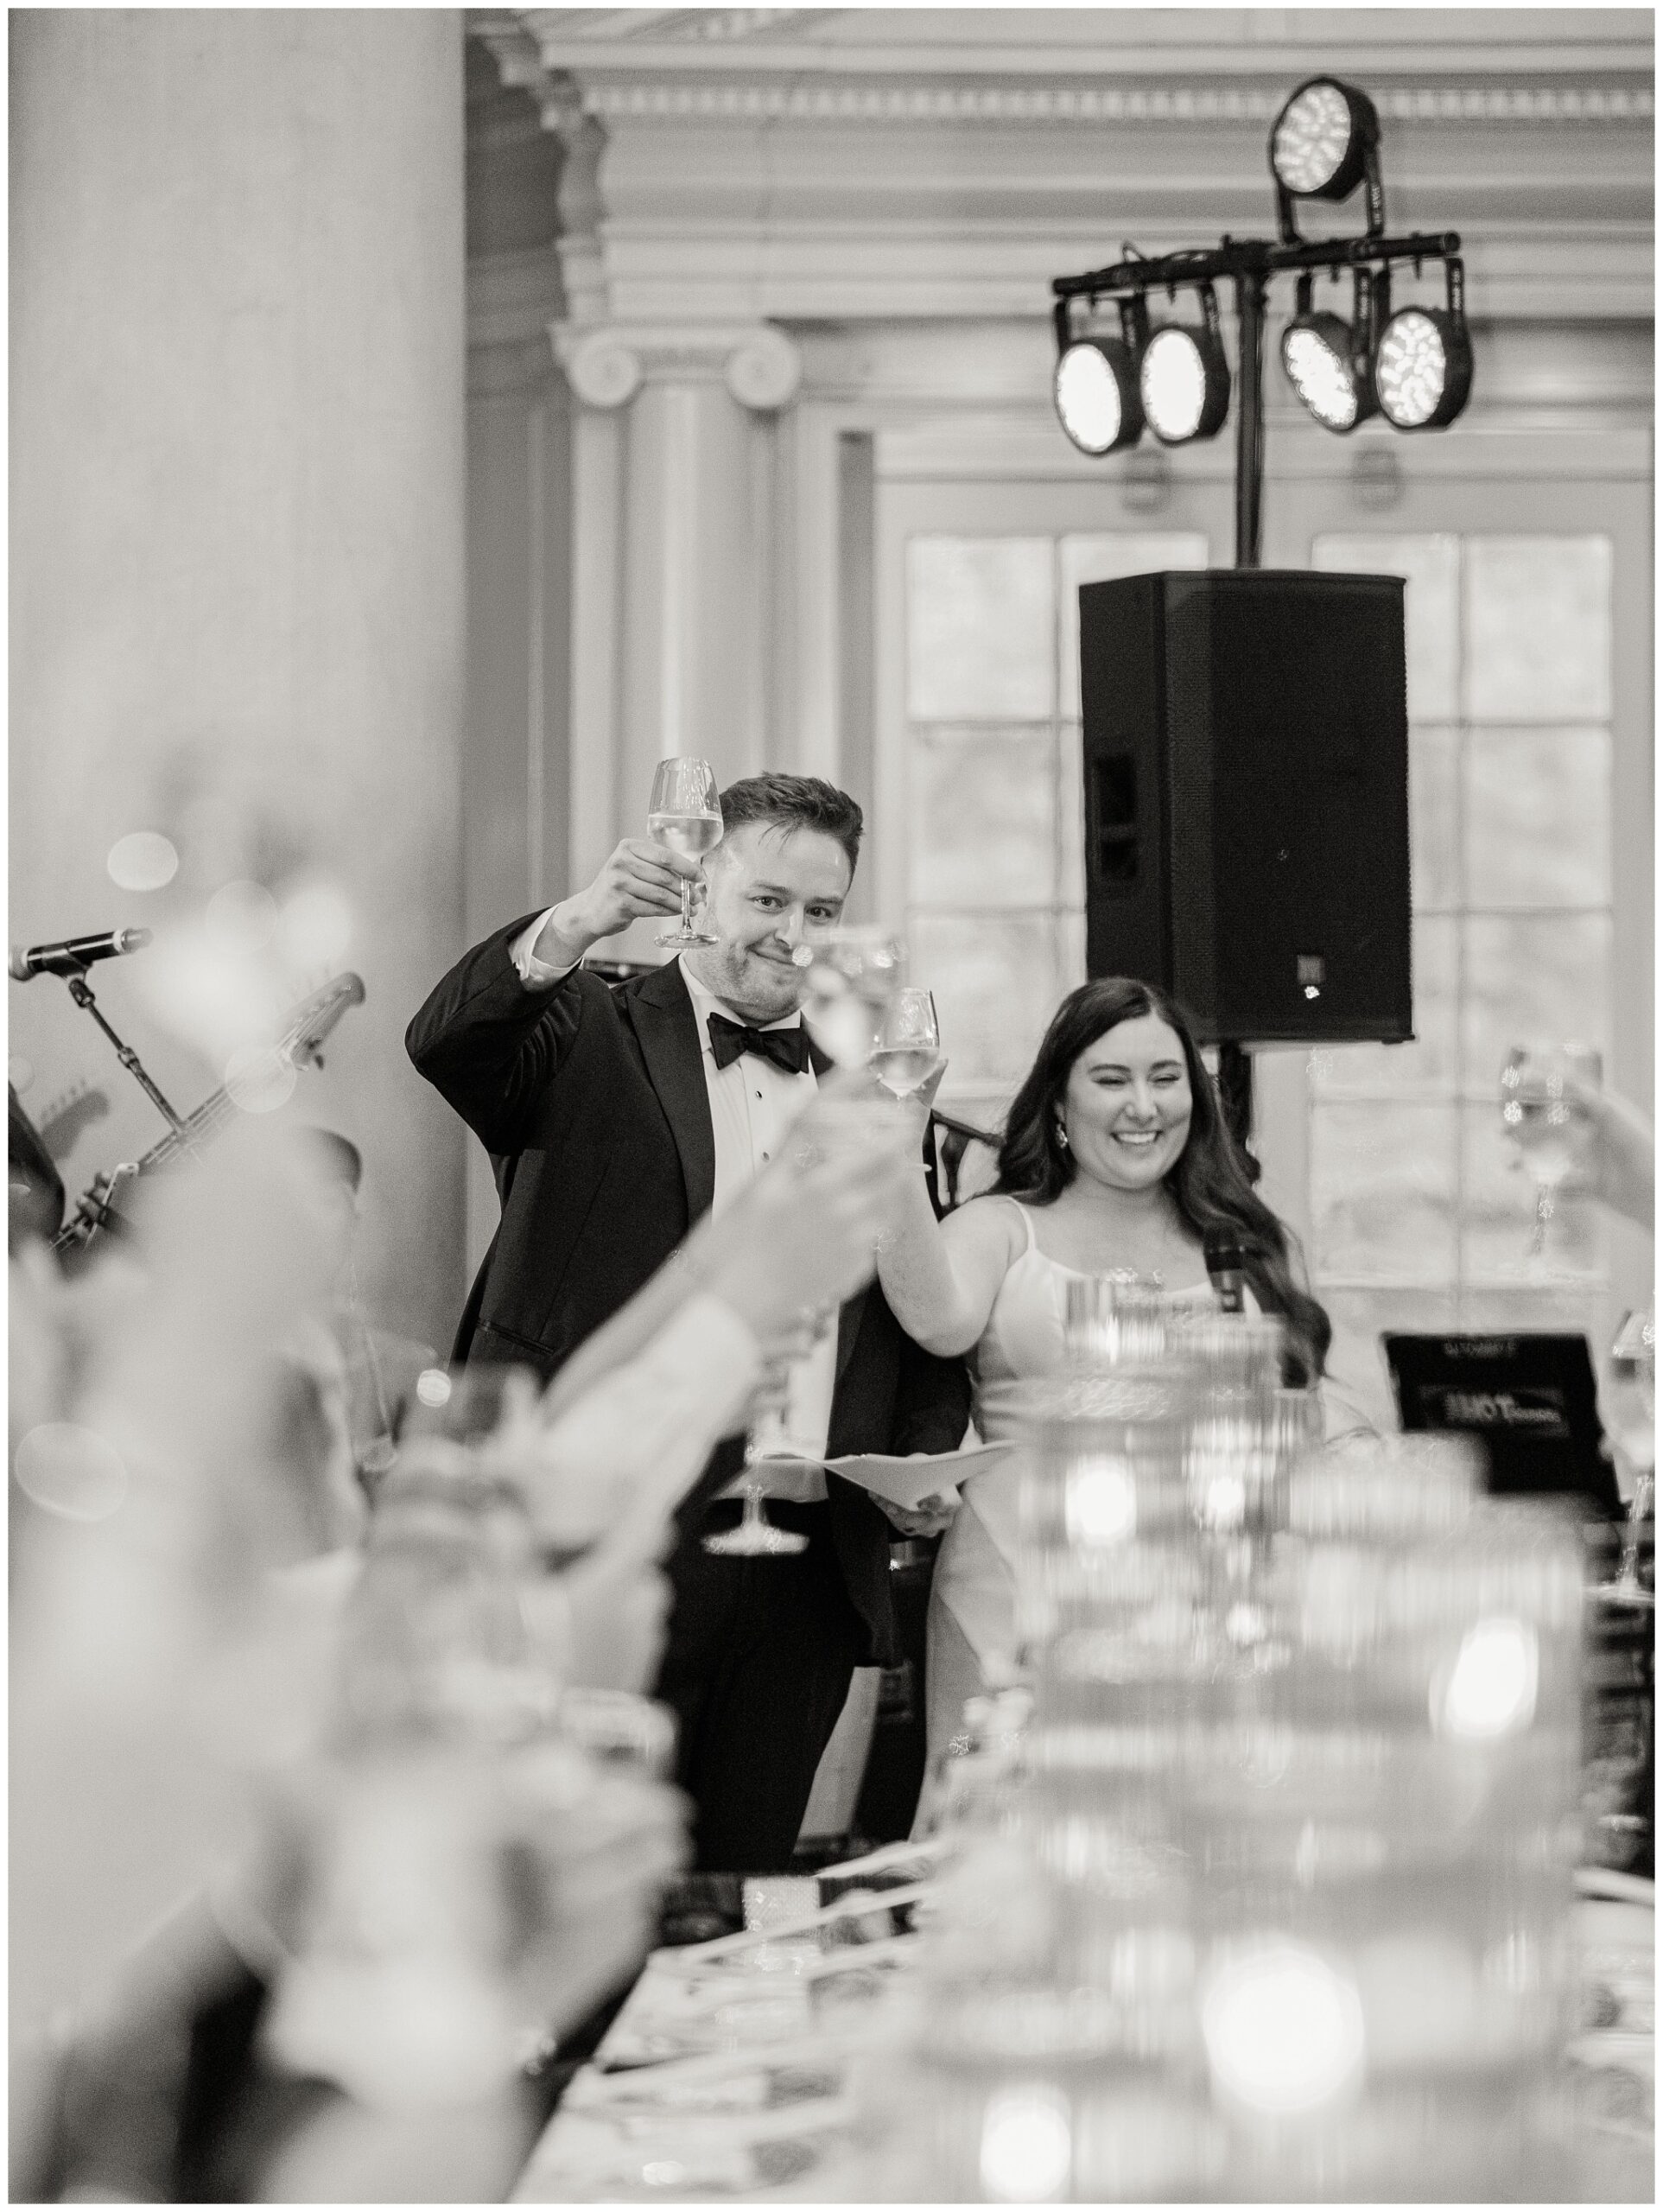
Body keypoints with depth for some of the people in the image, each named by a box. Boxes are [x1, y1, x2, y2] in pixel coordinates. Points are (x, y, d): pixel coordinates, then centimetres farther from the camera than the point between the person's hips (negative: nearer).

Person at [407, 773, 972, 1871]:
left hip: (807, 1572, 4)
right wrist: (572, 928, -33)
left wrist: (926, 1463, 3)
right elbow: (448, 1041, -16)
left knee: (743, 1886, 8)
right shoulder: (591, 1035, 5)